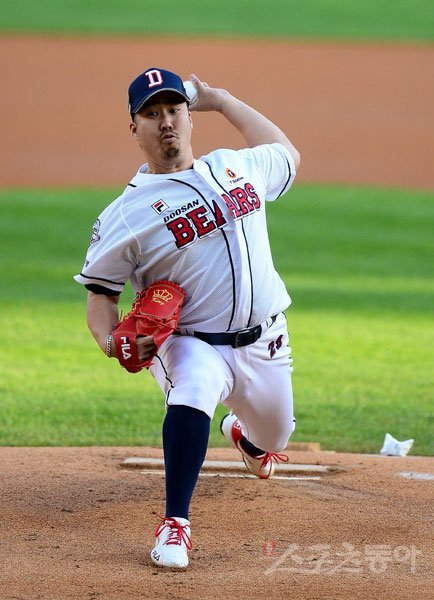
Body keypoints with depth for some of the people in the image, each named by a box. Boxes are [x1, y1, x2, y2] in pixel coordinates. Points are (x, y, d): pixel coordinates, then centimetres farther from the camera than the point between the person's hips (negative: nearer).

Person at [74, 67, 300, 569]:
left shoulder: (237, 167, 3)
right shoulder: (126, 215, -12)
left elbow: (286, 155, 25)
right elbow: (100, 294, -7)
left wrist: (221, 101, 19)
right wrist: (113, 341, -29)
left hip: (264, 343, 5)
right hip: (189, 344, -5)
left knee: (272, 441, 22)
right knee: (194, 390, -38)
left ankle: (243, 433, 63)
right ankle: (174, 526, -33)